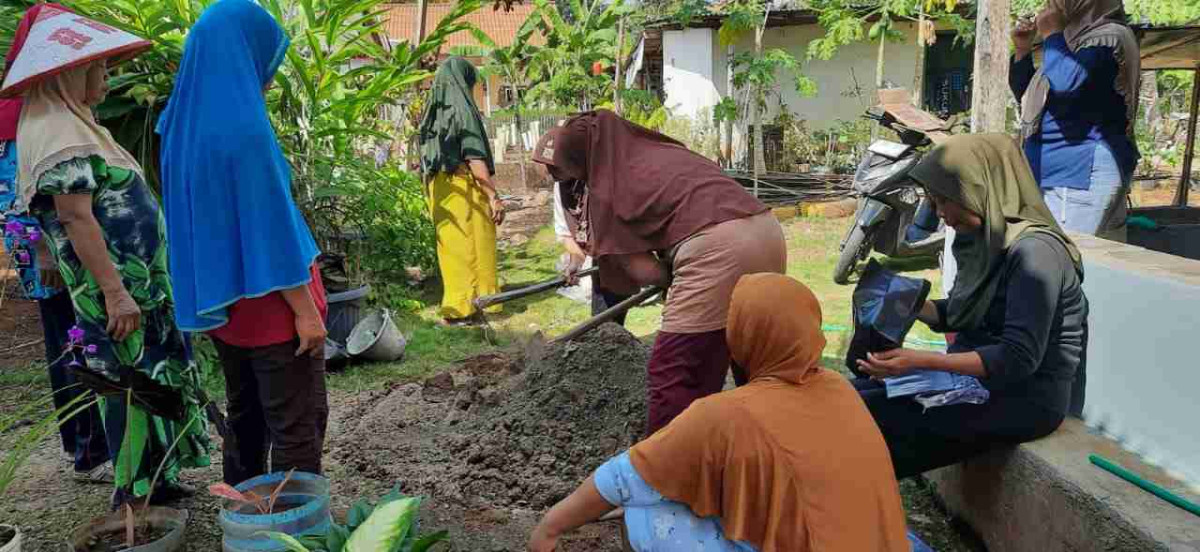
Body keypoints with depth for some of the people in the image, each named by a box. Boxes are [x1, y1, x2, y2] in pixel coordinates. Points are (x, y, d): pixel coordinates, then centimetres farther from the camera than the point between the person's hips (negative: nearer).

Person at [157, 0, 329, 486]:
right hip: (268, 302, -8)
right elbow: (270, 225, -21)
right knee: (298, 426, 2)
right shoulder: (243, 126, -21)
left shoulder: (186, 123, 5)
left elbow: (207, 214, 12)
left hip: (222, 300, 9)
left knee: (244, 417, 20)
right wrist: (305, 309, -16)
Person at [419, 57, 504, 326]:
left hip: (439, 190, 7)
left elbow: (427, 157, 13)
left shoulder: (432, 112, 10)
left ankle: (455, 305, 22)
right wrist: (493, 196, -16)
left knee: (451, 246, 14)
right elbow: (475, 159, -18)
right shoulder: (463, 110, -12)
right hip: (465, 189, -7)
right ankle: (469, 306, 8)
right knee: (472, 247, 2)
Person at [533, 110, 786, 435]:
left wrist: (673, 278, 24)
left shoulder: (604, 189, 6)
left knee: (671, 373, 3)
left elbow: (644, 272, 4)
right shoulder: (659, 151, 24)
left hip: (716, 246, -8)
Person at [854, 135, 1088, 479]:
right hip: (978, 378, 9)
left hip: (1027, 398, -9)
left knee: (864, 412, -19)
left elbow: (1019, 358, -25)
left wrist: (922, 362, -30)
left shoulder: (1033, 251, -21)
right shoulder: (986, 238, 6)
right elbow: (956, 315, 15)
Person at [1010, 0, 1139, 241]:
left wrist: (1051, 35, -10)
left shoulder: (1108, 37, -8)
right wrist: (1023, 50, 13)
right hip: (1063, 173, 10)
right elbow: (1026, 96, 27)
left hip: (1083, 174, -10)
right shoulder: (1076, 39, 21)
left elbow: (1065, 86, -25)